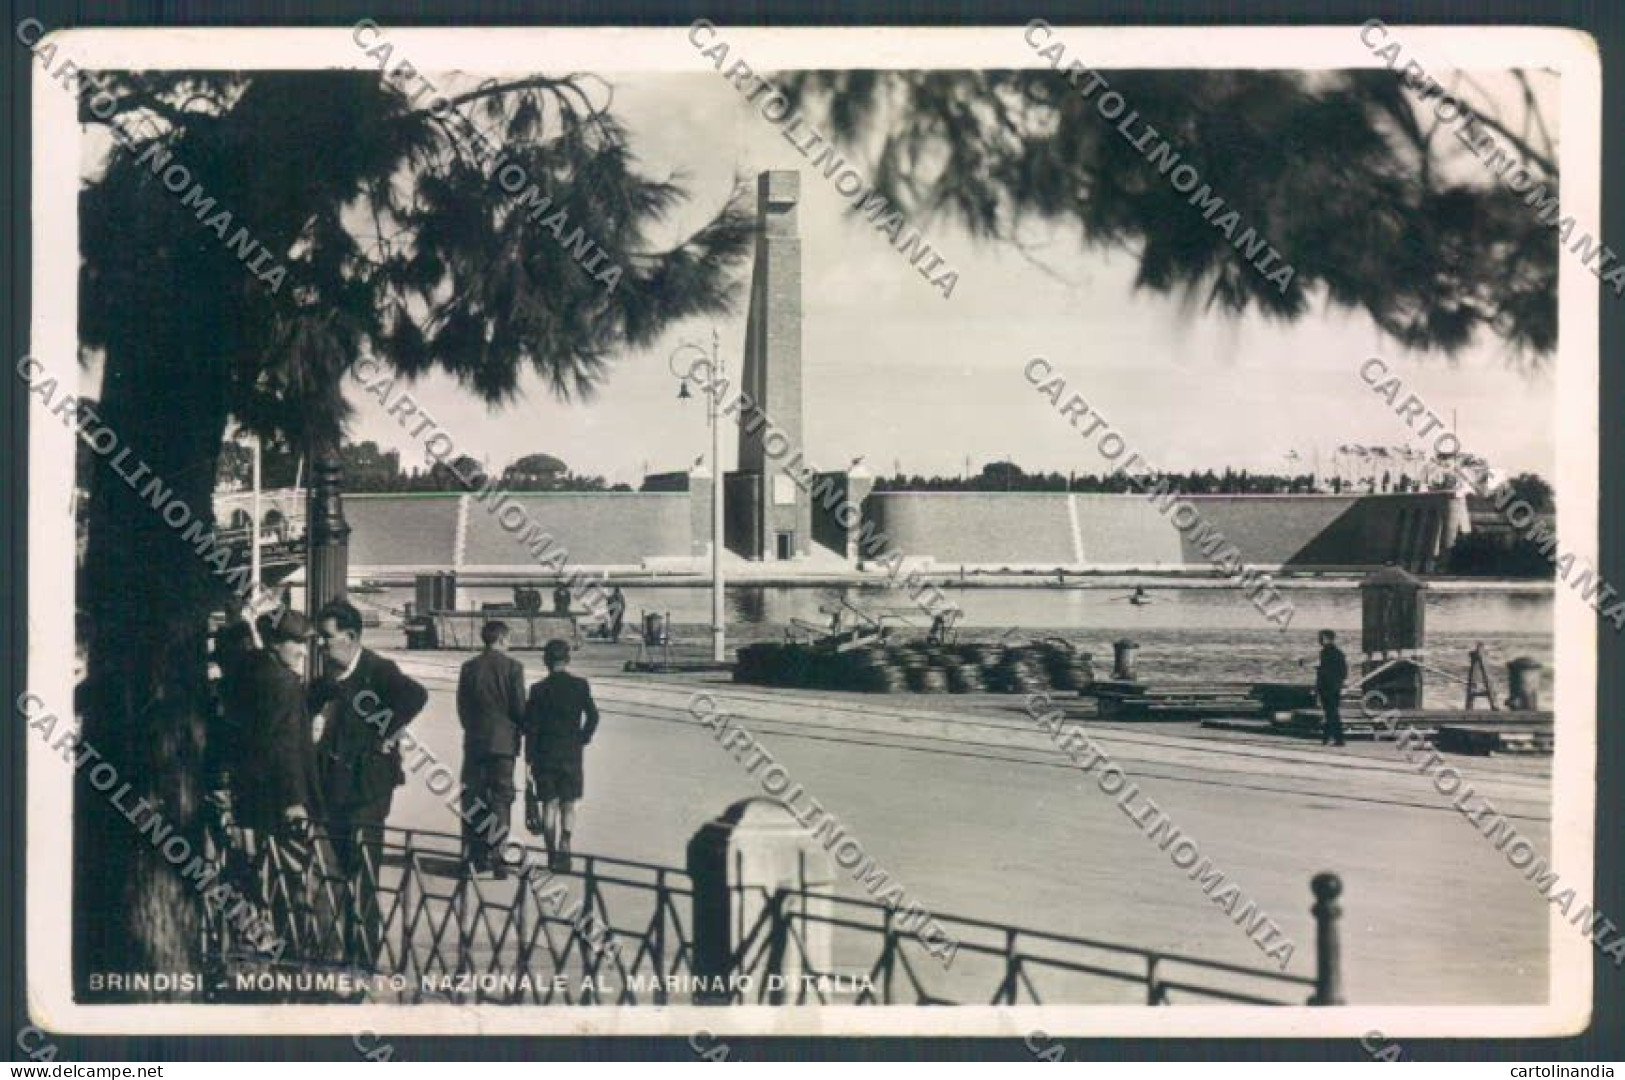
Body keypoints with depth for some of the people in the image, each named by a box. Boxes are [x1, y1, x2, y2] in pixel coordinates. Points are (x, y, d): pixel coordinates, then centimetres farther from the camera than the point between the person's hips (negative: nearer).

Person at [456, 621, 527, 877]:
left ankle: (474, 857, 8)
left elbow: (462, 706, 5)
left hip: (474, 741, 3)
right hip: (503, 741, -3)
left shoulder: (469, 667, 3)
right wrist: (518, 730, 13)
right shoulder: (512, 667, -7)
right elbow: (519, 707, -6)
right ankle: (497, 859, -2)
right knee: (500, 801, 2)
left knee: (473, 801, 8)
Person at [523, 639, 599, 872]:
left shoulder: (539, 689, -4)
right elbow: (592, 716, -9)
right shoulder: (580, 685, -3)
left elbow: (531, 726, -3)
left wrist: (530, 758, 2)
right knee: (568, 805, 8)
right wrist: (582, 739, 5)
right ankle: (564, 845, -10)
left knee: (549, 805, 9)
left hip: (545, 755, 0)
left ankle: (552, 853, 8)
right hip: (571, 755, 0)